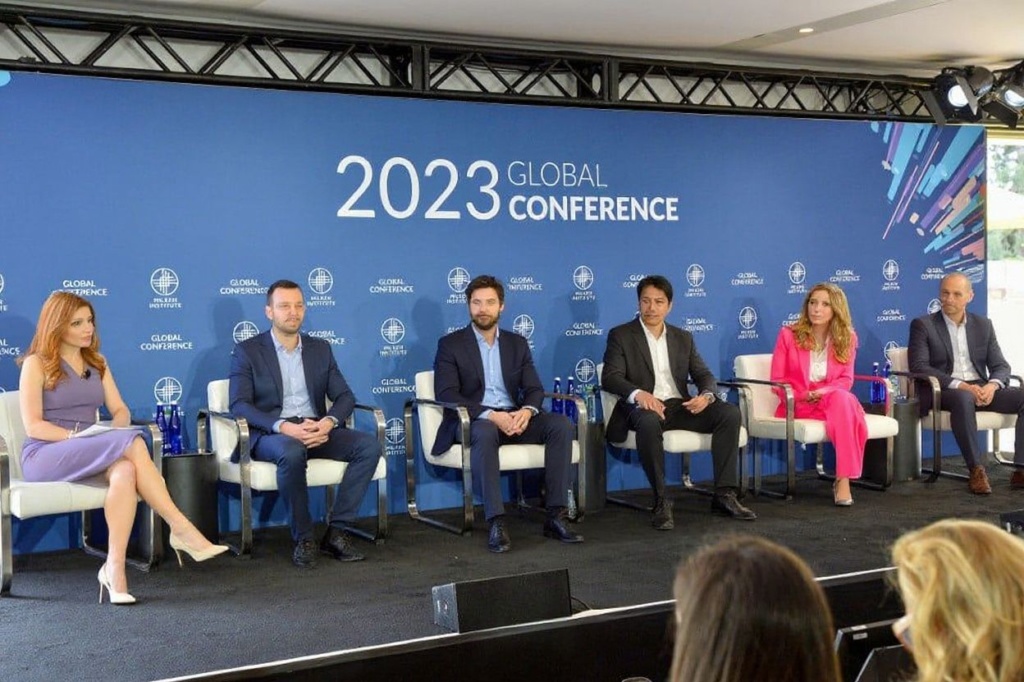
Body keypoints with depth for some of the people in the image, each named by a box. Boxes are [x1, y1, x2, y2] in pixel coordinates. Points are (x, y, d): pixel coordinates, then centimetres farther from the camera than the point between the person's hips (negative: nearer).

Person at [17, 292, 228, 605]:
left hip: (87, 453, 5)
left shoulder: (97, 363, 19)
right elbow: (33, 426, -7)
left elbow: (121, 410, 13)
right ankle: (181, 529, -34)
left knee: (125, 471, -35)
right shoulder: (36, 364, 2)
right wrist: (76, 435, -20)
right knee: (132, 442, -31)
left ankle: (115, 566, -40)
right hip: (44, 455, -5)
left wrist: (114, 430, -10)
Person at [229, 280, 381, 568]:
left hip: (316, 430, 4)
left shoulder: (320, 349, 16)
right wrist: (283, 426, -24)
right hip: (270, 434, -4)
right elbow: (238, 405, -8)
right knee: (292, 452, -39)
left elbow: (344, 396, 10)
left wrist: (329, 421, -15)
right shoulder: (247, 351, 3)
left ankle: (336, 532, -18)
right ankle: (303, 538, -22)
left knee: (369, 445, -22)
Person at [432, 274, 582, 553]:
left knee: (561, 424, -22)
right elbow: (446, 395, -10)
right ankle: (496, 523, -41)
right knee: (485, 432, -39)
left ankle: (556, 515, -24)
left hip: (513, 417, 4)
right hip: (472, 420, -4)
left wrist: (527, 410, -17)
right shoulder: (450, 344, 2)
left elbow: (534, 388, 9)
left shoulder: (517, 343, 16)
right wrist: (490, 415, -24)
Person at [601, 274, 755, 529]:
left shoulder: (683, 338, 19)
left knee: (730, 412, -20)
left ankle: (724, 494, -18)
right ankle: (660, 501, -31)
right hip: (645, 406, -4)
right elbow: (610, 377, -8)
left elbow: (704, 374, 13)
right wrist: (638, 393, -29)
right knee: (649, 422, -40)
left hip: (680, 405, 4)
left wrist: (706, 395, -13)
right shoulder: (620, 335, 5)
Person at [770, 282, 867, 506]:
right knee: (842, 402, -35)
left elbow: (846, 379, 5)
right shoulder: (788, 334, 1)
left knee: (844, 399, -37)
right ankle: (842, 478, -34)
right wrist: (803, 395, -15)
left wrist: (825, 391, -16)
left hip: (834, 399, 3)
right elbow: (777, 381, 1)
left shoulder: (847, 338, 8)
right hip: (797, 405, -3)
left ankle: (843, 479, -40)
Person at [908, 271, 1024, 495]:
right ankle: (976, 471, -33)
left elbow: (1001, 366, 11)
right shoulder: (923, 325, 2)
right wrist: (960, 386, -21)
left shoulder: (983, 325, 15)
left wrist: (992, 385, -14)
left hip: (981, 388, 5)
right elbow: (918, 367, -10)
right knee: (964, 399, -39)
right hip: (942, 391, -5)